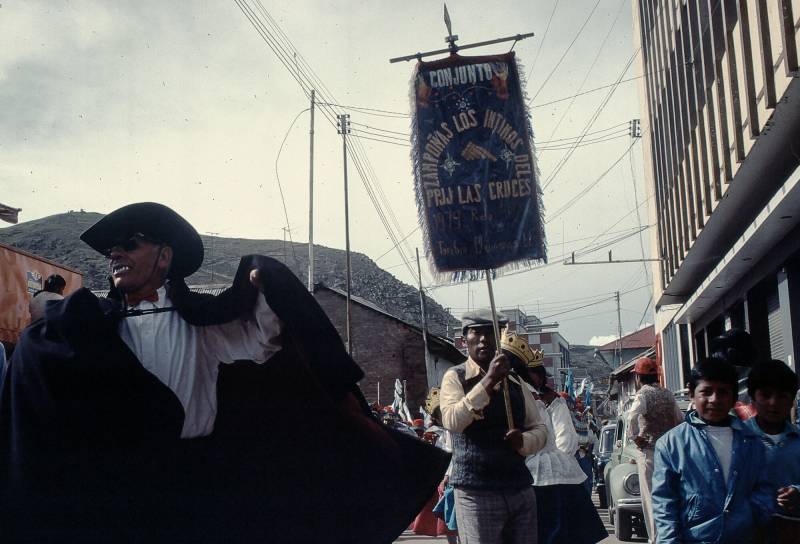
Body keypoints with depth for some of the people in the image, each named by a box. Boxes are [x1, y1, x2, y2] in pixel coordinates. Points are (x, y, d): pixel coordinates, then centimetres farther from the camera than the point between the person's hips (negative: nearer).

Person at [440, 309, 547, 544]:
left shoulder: (515, 381, 14)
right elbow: (451, 421, -20)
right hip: (476, 492, -5)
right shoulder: (455, 378, -2)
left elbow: (540, 429, 14)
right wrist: (488, 381, -27)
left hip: (521, 490, 5)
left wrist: (523, 440, -9)